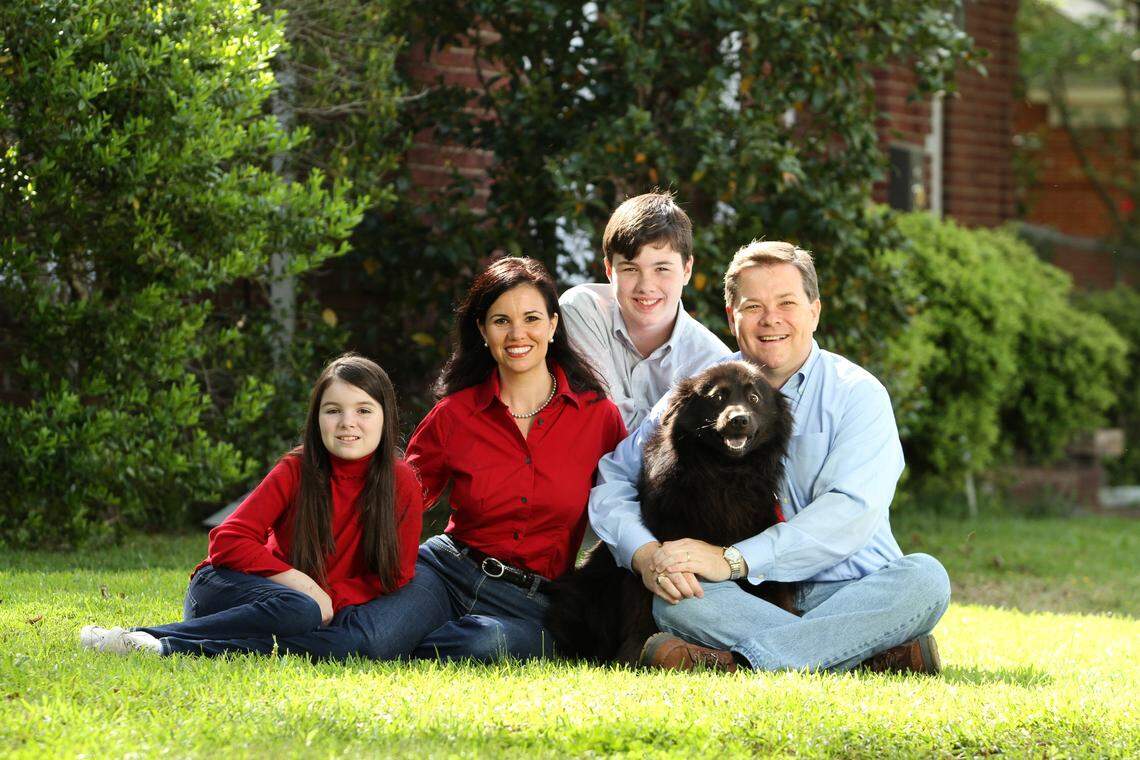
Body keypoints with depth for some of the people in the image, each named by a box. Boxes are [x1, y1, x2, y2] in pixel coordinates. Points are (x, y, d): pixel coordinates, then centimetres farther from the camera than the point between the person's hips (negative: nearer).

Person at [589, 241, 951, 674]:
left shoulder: (857, 394, 1)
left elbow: (851, 511, -13)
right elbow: (613, 479, 5)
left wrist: (734, 560, -23)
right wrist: (646, 555, -18)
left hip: (848, 593, 0)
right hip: (747, 604, 1)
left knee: (926, 578, -30)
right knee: (675, 598, -30)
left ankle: (736, 662, -37)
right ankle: (882, 653, -35)